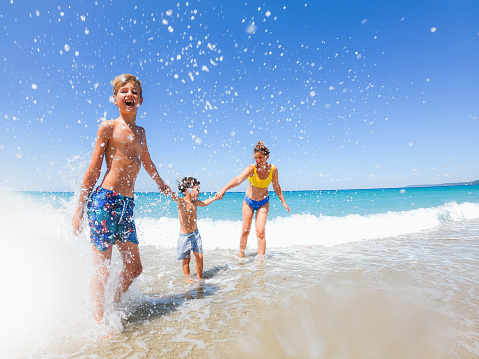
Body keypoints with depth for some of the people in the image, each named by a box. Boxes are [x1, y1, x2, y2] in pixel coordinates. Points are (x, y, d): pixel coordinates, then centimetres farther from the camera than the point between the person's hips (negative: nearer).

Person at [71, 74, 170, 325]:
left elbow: (146, 162, 32)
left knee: (134, 268, 11)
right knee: (102, 270, -1)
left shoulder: (140, 132, 16)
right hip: (104, 201, -6)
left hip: (127, 205, 7)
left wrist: (161, 184, 46)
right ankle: (100, 323, 15)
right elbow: (93, 171, -2)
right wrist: (79, 209, -3)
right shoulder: (108, 127, -1)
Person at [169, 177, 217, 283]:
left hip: (195, 234, 5)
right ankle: (187, 277, 26)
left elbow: (204, 203, 26)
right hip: (185, 235, -5)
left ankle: (200, 277, 21)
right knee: (186, 259, 7)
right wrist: (170, 193, -59)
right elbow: (175, 197, -37)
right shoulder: (182, 202, -15)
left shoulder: (194, 202, 5)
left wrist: (215, 197, 29)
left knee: (199, 256, 3)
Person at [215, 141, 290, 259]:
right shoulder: (251, 169, -24)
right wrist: (224, 189, -60)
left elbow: (276, 186, 2)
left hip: (263, 203, 1)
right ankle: (241, 254, 31)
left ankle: (261, 259, 4)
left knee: (260, 232, -8)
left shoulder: (273, 169, -14)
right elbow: (238, 179, -43)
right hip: (249, 201, 0)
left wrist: (283, 202, 6)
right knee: (245, 230, 8)